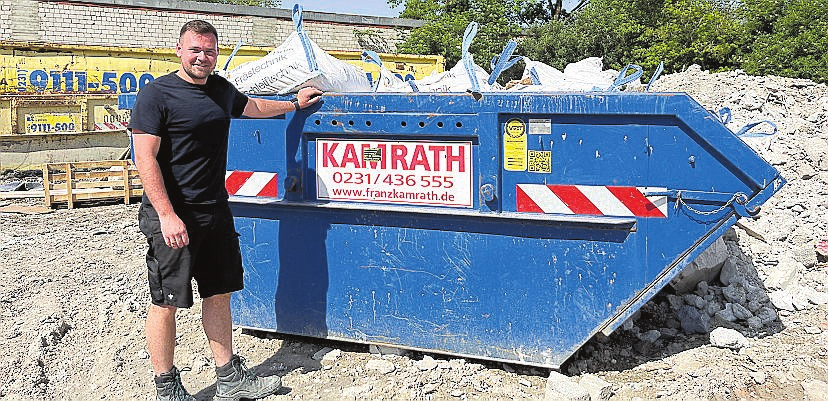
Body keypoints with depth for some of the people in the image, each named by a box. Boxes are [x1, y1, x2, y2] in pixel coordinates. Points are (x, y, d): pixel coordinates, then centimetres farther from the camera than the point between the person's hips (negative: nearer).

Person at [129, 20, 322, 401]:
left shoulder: (221, 89, 12)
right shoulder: (157, 94, -9)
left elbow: (253, 106, 34)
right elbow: (145, 159, -14)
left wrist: (295, 103, 43)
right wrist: (167, 215, -20)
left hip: (215, 211, 7)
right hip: (173, 216, -7)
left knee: (219, 294, 13)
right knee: (166, 302, 2)